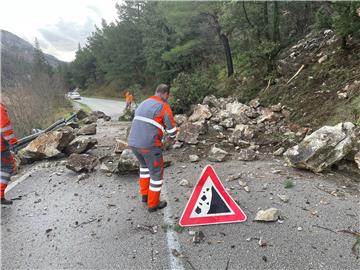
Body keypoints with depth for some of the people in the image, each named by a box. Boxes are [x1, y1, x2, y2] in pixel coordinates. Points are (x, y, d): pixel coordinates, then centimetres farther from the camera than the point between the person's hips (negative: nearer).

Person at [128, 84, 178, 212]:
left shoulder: (143, 103, 16)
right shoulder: (163, 107, -5)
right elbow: (172, 130, -2)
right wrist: (172, 135, 21)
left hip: (133, 142, 7)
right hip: (149, 145, -7)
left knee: (145, 166, 30)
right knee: (157, 172, 9)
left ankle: (144, 194, 36)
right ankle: (153, 204, 19)